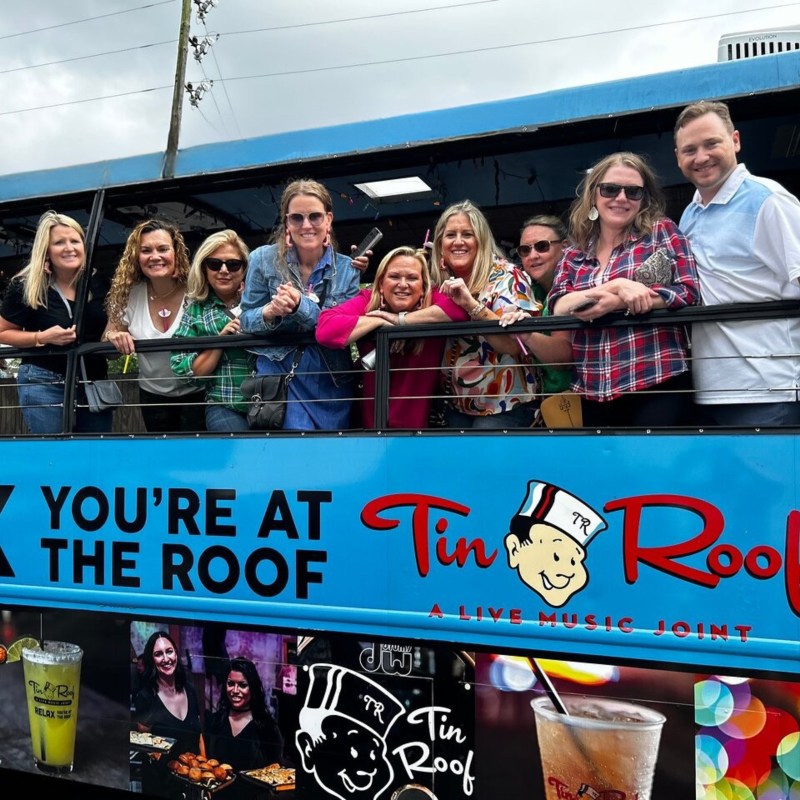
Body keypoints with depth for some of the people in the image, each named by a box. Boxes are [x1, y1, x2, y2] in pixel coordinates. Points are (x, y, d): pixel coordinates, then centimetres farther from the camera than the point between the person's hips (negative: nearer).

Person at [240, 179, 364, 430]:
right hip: (279, 376, -2)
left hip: (332, 382, 2)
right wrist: (269, 312, -21)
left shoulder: (347, 269, 1)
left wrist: (301, 305, -25)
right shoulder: (263, 259, -1)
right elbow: (246, 321, 2)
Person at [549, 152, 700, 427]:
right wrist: (616, 286, -16)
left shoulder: (662, 231, 5)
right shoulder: (573, 255, 12)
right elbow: (559, 308, -2)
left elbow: (689, 291, -5)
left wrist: (613, 304, -11)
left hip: (658, 384, -3)